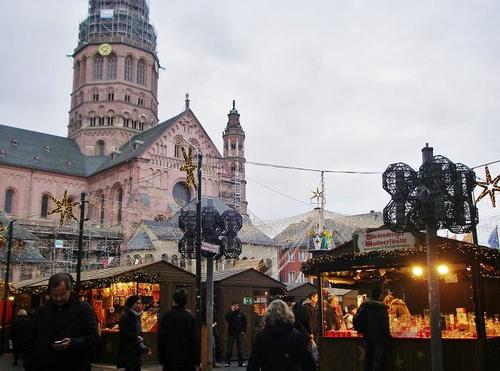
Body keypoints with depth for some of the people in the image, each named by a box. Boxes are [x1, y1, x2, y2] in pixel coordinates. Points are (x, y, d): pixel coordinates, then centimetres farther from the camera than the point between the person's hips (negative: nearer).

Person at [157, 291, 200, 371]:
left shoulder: (166, 316, -3)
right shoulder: (190, 317, -6)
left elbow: (160, 339, -1)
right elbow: (194, 340, -7)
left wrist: (161, 358, 8)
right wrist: (197, 362, -2)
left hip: (170, 360, 1)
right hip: (187, 361, -1)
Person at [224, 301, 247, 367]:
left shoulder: (241, 314, 6)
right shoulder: (229, 313, 4)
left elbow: (244, 323, 9)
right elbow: (227, 319, -17)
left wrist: (243, 330, 0)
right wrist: (232, 311, -15)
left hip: (239, 333, 1)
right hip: (231, 333, -1)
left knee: (240, 348, 4)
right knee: (229, 348, 1)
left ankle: (241, 362, 9)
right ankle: (227, 362, 8)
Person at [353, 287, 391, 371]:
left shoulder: (364, 305, 1)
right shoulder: (382, 306, -12)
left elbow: (356, 319, -2)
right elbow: (385, 323, -14)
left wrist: (360, 329, 12)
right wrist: (388, 335, -4)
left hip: (367, 336, 5)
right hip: (379, 337, -5)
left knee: (368, 359, 15)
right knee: (378, 361, 1)